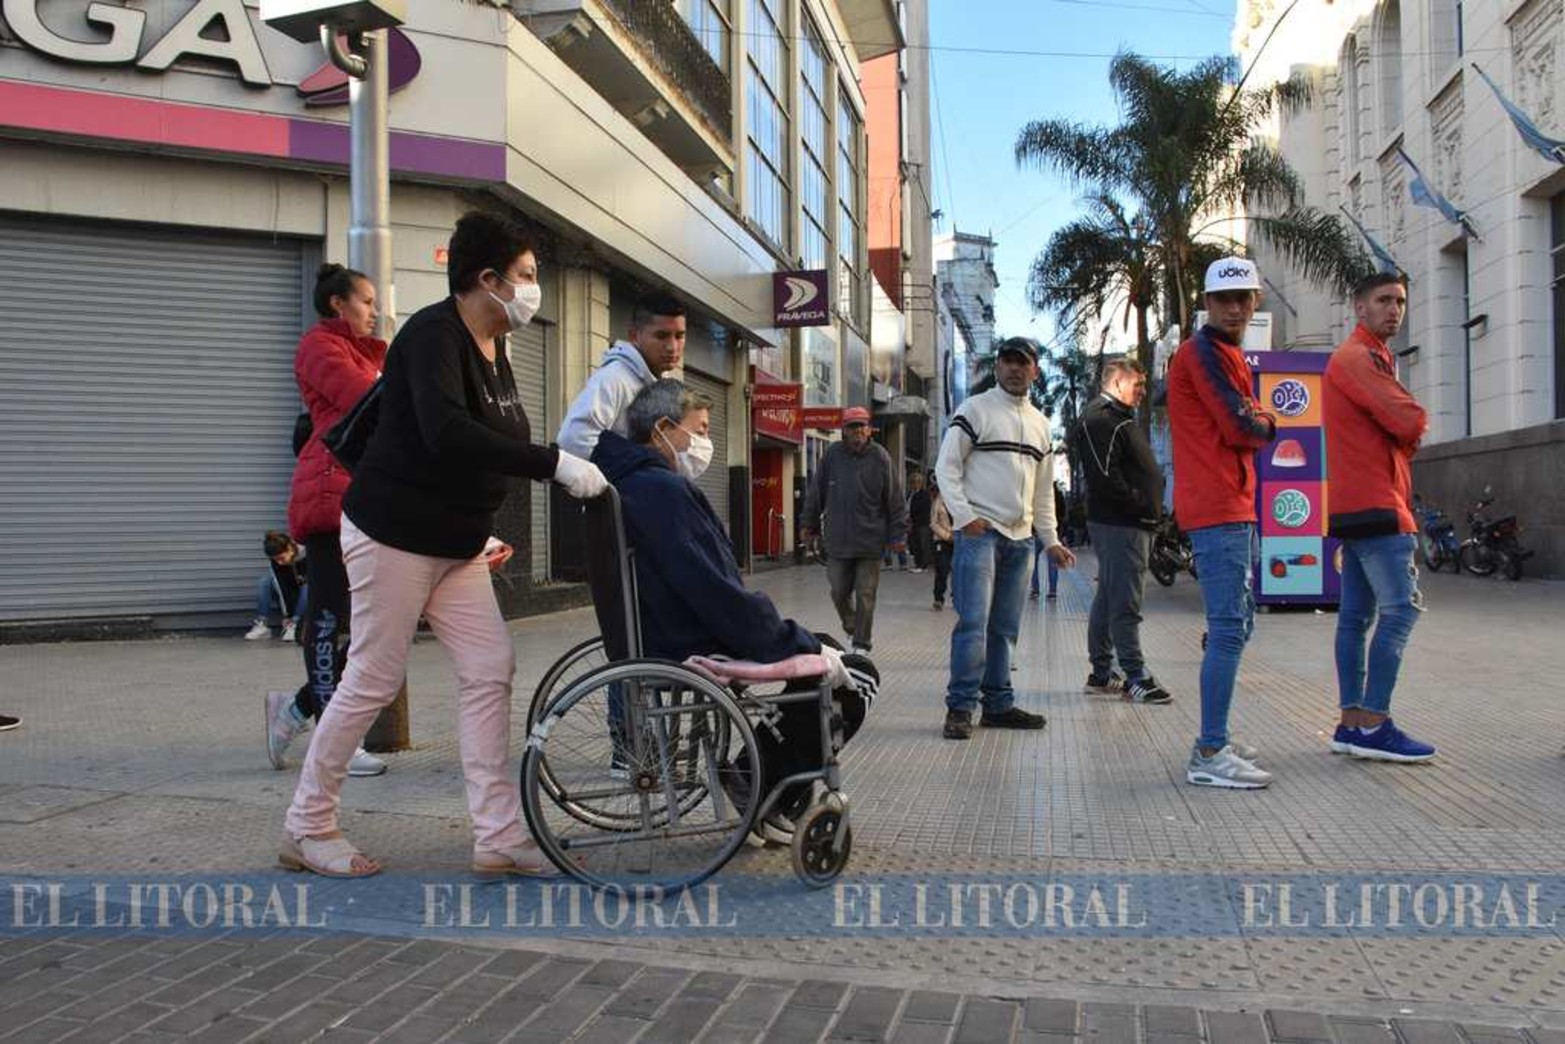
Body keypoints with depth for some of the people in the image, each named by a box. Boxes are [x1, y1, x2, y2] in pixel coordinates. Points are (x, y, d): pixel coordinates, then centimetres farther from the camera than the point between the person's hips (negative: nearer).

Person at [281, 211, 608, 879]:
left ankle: (499, 837, 4)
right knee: (373, 681, 0)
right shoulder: (433, 334, -18)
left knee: (490, 671, 1)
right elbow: (448, 435, -34)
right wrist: (555, 464, -35)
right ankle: (307, 828, 19)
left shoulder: (493, 350, 10)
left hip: (456, 543, 9)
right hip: (392, 534, -9)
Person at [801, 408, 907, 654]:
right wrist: (811, 523, 14)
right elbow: (816, 492, 11)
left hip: (870, 541, -2)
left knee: (865, 596, 2)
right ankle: (852, 629, 35)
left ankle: (861, 644, 13)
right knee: (839, 593, 9)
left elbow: (894, 499, 0)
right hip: (838, 540, 2)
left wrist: (898, 534, -2)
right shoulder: (832, 455, 2)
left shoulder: (880, 457, -3)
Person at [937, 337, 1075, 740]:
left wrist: (1050, 540, 19)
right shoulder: (974, 410, 0)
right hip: (979, 533, -6)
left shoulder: (1040, 424, 19)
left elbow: (1043, 490, 23)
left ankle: (998, 704, 15)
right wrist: (964, 515, -15)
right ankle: (960, 707, -6)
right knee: (974, 622, -11)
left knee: (1005, 627, 9)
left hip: (1020, 538, 6)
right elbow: (947, 466, -5)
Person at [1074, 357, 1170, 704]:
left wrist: (1149, 509, 11)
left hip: (1134, 523, 11)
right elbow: (1105, 476, -22)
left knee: (1108, 598, 13)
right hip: (1120, 525, -11)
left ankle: (1102, 672, 20)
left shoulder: (1121, 418, 23)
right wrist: (1140, 504, -16)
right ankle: (1136, 677, -5)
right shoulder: (1100, 420, -12)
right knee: (1125, 603, -8)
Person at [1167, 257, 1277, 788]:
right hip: (1218, 509, -11)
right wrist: (1263, 422, 6)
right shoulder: (1204, 352, -9)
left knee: (1237, 625, 15)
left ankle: (1215, 740, 22)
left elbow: (1253, 429, 19)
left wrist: (1255, 421, -2)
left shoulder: (1228, 354, 23)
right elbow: (1243, 429, -14)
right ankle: (1210, 755, -12)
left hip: (1234, 507, 11)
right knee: (1229, 630, -13)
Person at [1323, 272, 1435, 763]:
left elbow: (1401, 432, 23)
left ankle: (1352, 723, 11)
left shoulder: (1368, 358, 25)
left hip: (1356, 507, 10)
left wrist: (1404, 434, 2)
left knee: (1356, 615, 8)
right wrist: (1412, 429, 3)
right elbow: (1411, 421, -17)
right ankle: (1373, 725, -11)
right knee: (1401, 609, -11)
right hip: (1374, 506, -10)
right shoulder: (1358, 358, -9)